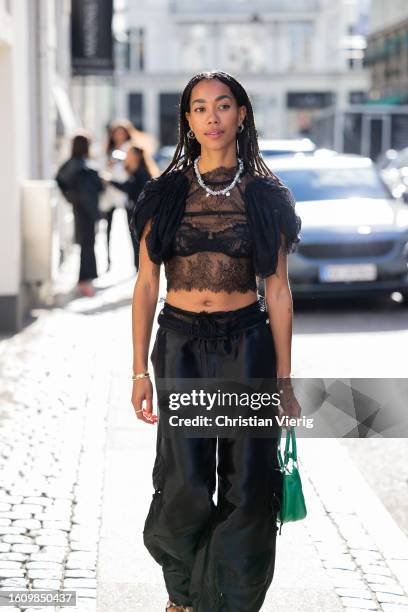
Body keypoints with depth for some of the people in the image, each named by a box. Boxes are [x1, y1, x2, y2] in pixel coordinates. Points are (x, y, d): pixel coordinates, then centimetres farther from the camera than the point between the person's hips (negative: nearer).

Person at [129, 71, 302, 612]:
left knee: (247, 485, 0)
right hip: (180, 345, 0)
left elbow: (278, 291, 2)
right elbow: (146, 286, 4)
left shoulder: (265, 195, 2)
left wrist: (284, 379, 0)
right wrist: (139, 370, -1)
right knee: (186, 483, -2)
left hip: (247, 344, 0)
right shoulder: (166, 193, 3)